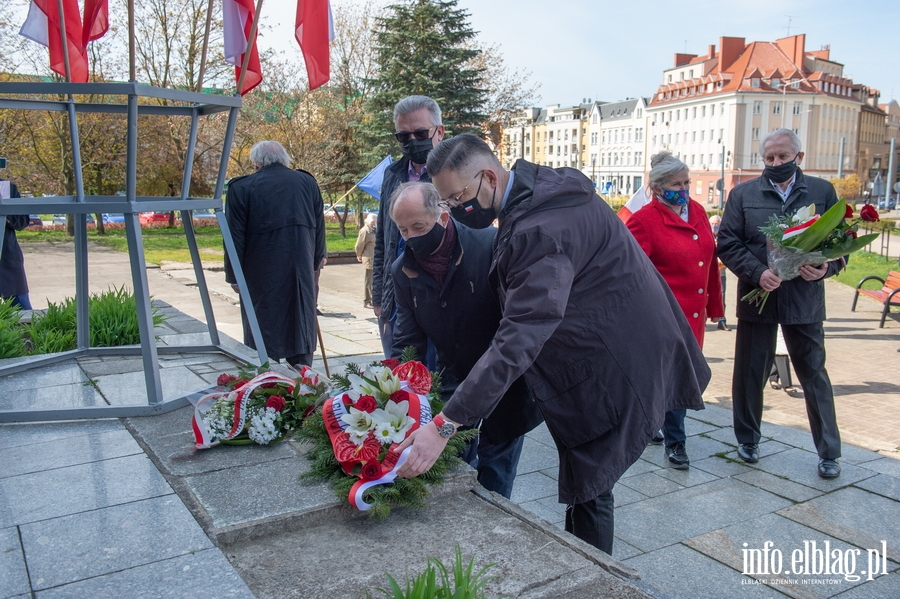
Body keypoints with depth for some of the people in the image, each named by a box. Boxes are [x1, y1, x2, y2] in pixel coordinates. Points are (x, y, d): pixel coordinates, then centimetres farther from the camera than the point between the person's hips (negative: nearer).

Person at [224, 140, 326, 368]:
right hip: (302, 270, 3)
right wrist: (317, 259, 19)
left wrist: (234, 276, 1)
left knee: (265, 326, 6)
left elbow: (235, 237, -5)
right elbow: (319, 226, 9)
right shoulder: (307, 182, 5)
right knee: (301, 323, 12)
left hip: (262, 274, -3)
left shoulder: (241, 188, -5)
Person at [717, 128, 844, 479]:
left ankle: (829, 452, 20)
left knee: (815, 375, 7)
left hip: (804, 300, 0)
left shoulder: (822, 192, 5)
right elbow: (727, 243, -3)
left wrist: (826, 267, -17)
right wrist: (758, 272, -18)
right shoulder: (743, 194, 3)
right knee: (750, 373, 10)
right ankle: (748, 439, 29)